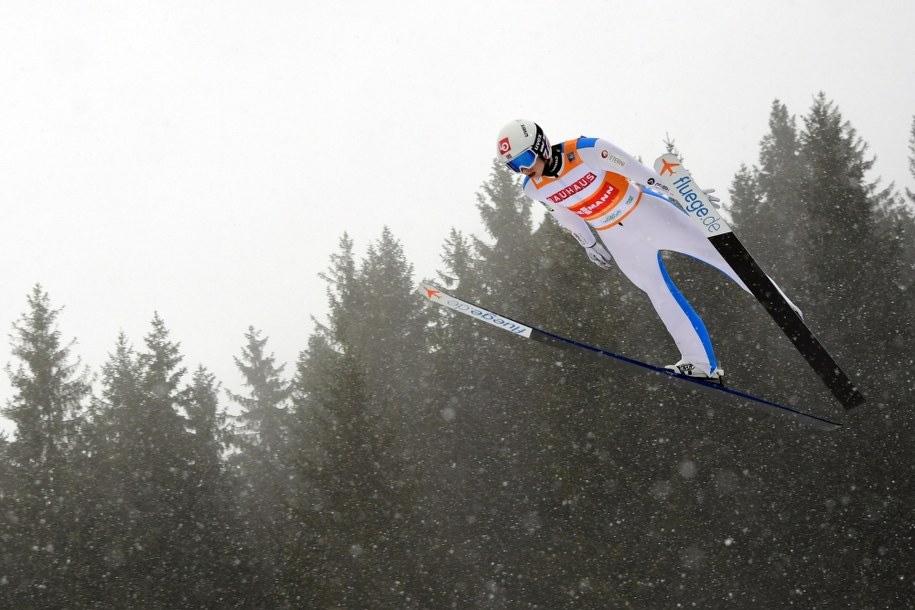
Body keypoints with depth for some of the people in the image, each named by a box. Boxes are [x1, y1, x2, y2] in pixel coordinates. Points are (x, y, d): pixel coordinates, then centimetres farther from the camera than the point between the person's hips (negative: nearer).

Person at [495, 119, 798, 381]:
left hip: (647, 212, -4)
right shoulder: (532, 188, -10)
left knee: (713, 252, 1)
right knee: (662, 297, 8)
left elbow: (635, 169, -17)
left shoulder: (586, 151, -27)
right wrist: (588, 244, 22)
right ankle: (702, 365, 15)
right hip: (619, 242, 4)